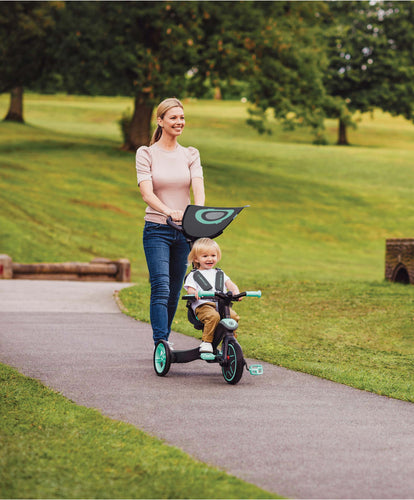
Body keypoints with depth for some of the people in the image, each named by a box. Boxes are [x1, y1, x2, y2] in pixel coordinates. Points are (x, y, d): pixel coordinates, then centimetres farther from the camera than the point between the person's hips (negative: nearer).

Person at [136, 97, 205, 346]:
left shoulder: (191, 155, 8)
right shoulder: (146, 154, -1)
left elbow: (198, 188, -7)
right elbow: (147, 193, -14)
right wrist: (167, 211, -33)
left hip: (185, 231, 3)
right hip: (157, 230, -3)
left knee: (174, 291, 8)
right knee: (161, 288, -16)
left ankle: (164, 339, 21)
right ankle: (161, 343, -20)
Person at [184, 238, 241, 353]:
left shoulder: (219, 274, 29)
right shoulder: (193, 275, 17)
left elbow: (230, 285, 17)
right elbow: (190, 290, 3)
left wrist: (235, 291, -8)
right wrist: (194, 293, -23)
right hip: (202, 305, -4)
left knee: (234, 316, -26)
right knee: (213, 316, -37)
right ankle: (206, 342, -28)